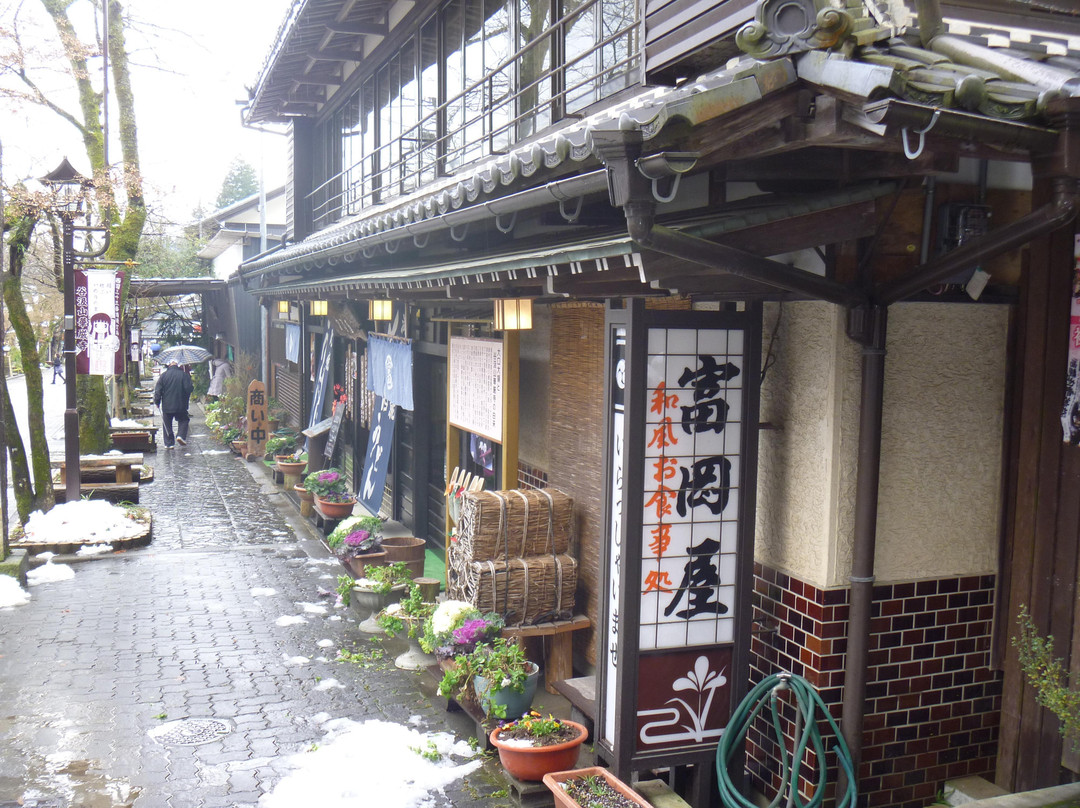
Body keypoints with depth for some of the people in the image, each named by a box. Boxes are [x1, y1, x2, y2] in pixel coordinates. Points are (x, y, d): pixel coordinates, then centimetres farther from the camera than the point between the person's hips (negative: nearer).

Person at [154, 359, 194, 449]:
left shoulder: (163, 375, -1)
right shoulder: (184, 375, -5)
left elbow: (158, 391, -2)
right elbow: (188, 389, -7)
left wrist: (157, 402, 8)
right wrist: (185, 400, 10)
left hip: (166, 405, 1)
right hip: (180, 405, -1)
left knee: (167, 424, 11)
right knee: (183, 420, 17)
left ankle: (168, 443, 10)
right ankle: (181, 435, -5)